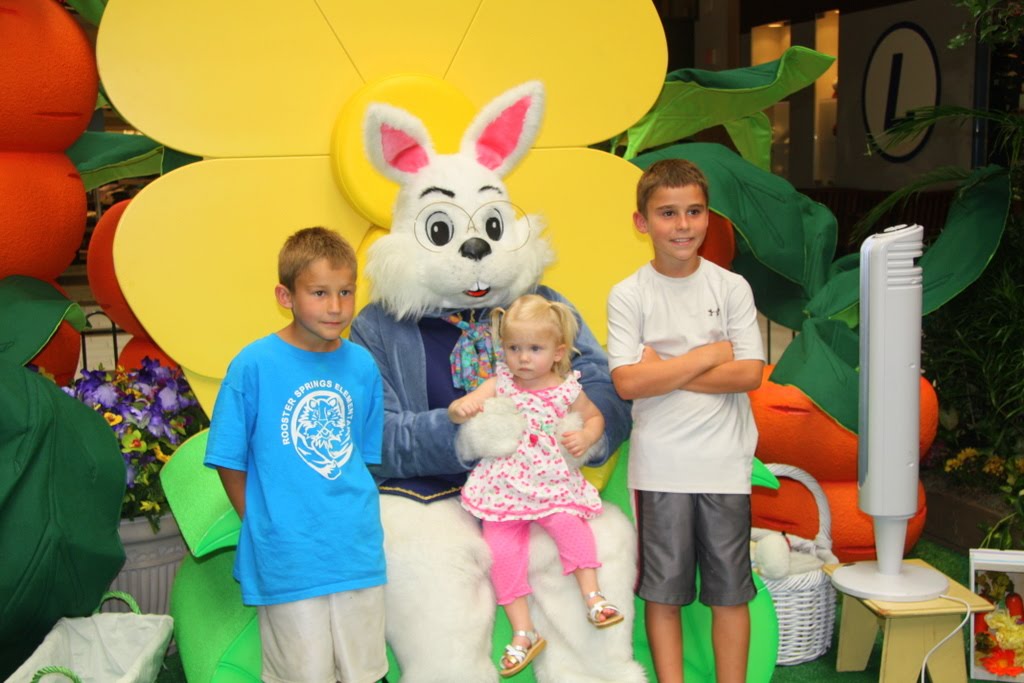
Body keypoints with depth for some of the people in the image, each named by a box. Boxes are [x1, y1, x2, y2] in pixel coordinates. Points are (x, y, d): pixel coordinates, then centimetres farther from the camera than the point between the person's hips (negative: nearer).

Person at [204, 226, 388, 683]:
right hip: (288, 560, -3)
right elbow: (229, 461, -5)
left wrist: (354, 519, 6)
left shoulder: (362, 366, -1)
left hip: (359, 552, 4)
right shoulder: (254, 365, -12)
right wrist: (262, 526, -3)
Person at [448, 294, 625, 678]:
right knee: (501, 550, -9)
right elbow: (458, 412, -3)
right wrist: (461, 408, -28)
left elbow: (595, 416, 17)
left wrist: (585, 437, -4)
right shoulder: (500, 385, 0)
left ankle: (592, 596, -15)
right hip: (505, 485, 1)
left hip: (554, 483, -1)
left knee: (568, 521, -29)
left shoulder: (566, 390, 0)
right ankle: (523, 632, 0)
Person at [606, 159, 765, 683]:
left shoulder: (732, 287, 2)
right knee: (662, 589, 8)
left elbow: (749, 373, -7)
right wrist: (708, 355, -10)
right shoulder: (628, 295, -2)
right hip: (659, 466, -1)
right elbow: (628, 383, -13)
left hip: (724, 463, 1)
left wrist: (666, 372, -11)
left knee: (730, 589, 9)